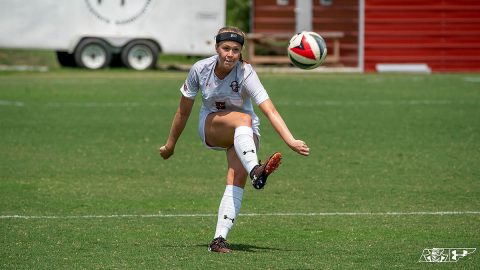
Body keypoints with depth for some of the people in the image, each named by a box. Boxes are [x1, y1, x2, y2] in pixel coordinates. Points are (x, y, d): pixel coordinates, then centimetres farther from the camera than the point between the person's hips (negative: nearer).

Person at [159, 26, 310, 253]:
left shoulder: (246, 74, -23)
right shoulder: (200, 69, -16)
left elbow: (270, 111, -34)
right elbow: (184, 111, -3)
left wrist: (291, 141, -46)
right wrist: (170, 145, 5)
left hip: (244, 133, 0)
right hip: (210, 127, 0)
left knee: (237, 180, -25)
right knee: (243, 119, -34)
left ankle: (219, 239, -28)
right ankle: (255, 171, -62)